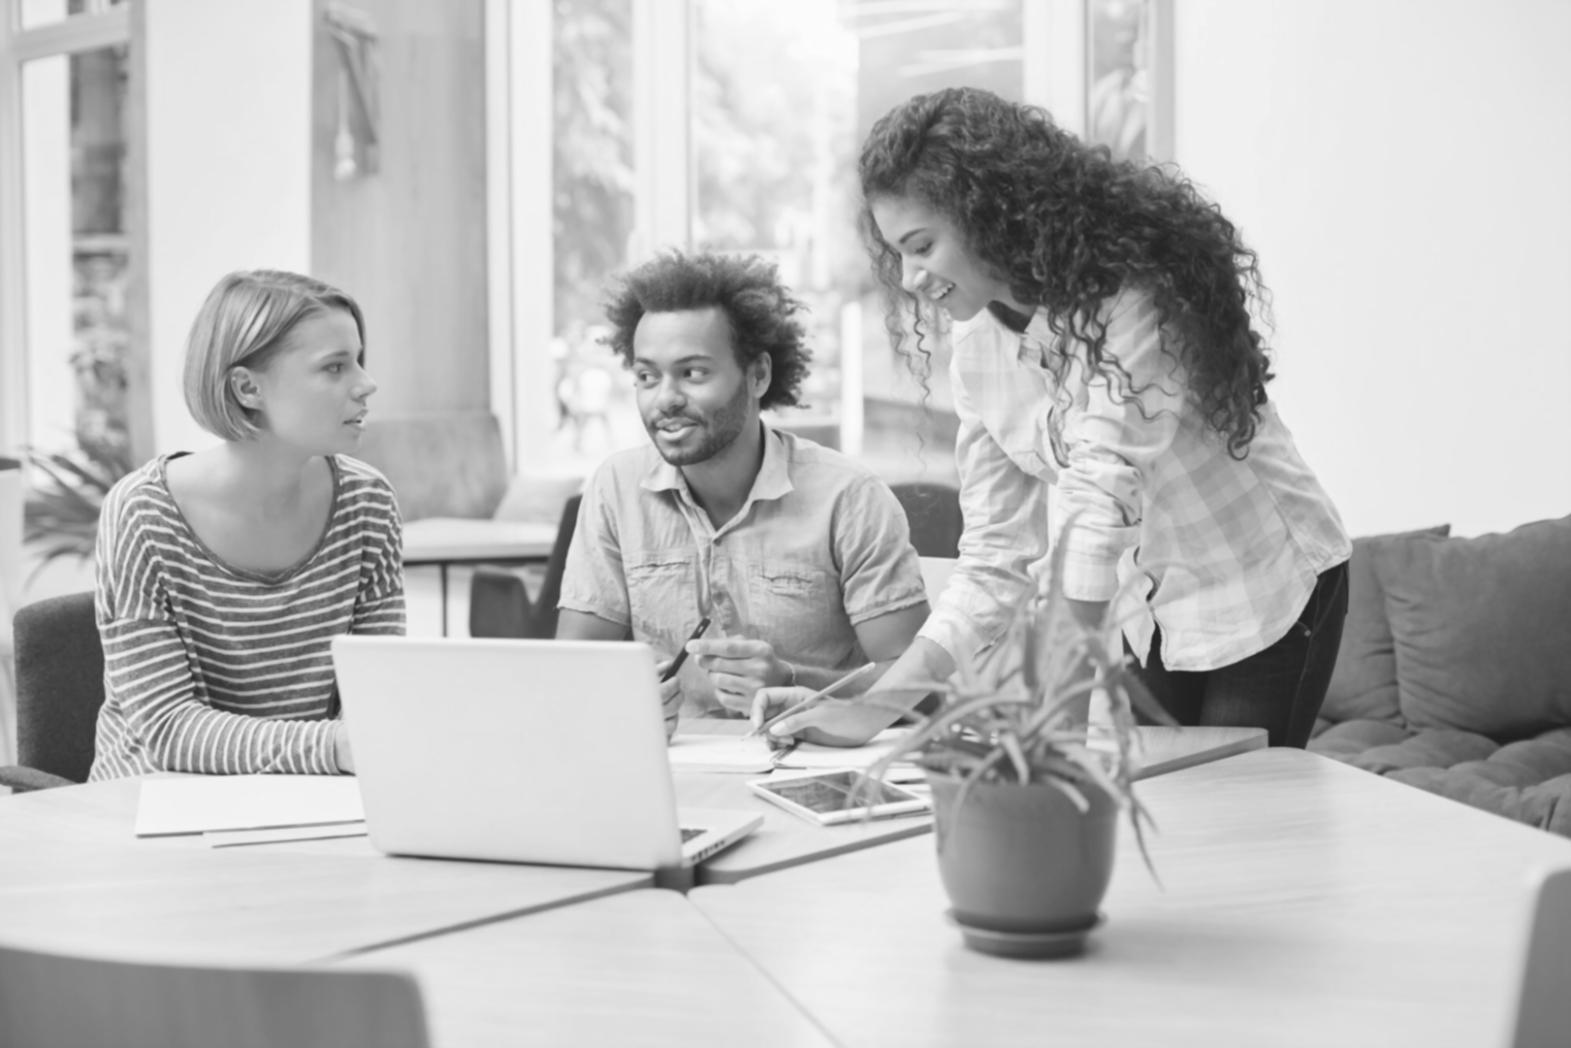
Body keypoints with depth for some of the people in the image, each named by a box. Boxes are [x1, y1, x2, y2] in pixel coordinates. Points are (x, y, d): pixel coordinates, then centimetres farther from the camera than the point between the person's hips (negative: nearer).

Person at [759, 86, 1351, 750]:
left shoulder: (1130, 295, -26)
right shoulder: (977, 354, -5)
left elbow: (1100, 503, -33)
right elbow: (995, 562, -4)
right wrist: (872, 707, -14)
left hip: (1269, 598, -6)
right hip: (1156, 618, 6)